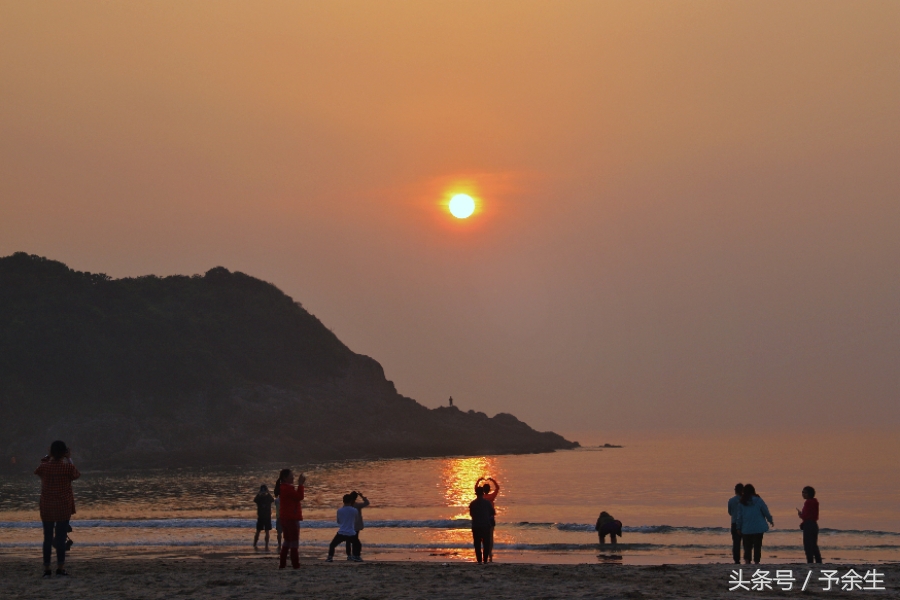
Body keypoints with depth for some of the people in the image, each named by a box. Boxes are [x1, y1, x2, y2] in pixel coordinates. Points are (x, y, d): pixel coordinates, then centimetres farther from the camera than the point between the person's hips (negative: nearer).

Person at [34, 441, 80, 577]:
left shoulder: (44, 466, -3)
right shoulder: (68, 467, -9)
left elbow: (37, 471, 21)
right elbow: (75, 475, 12)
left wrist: (48, 457, 21)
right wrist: (69, 459, 17)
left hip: (47, 507, 2)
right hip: (64, 507, -2)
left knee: (47, 538, 6)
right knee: (61, 537, 2)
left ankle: (47, 569, 5)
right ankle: (60, 567, 1)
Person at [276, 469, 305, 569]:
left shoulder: (283, 488, 15)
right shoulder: (288, 488, -17)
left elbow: (296, 496, 16)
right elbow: (300, 497, -20)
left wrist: (300, 484, 9)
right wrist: (300, 484, -12)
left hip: (285, 519, 10)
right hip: (292, 519, -10)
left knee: (287, 541, 15)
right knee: (294, 542, -7)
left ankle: (282, 564, 16)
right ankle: (296, 565, -7)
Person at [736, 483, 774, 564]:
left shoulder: (741, 503, -1)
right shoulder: (758, 500, -7)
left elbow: (739, 516, 2)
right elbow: (766, 512, -1)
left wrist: (739, 527, 11)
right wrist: (771, 521, 16)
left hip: (746, 529, 1)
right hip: (758, 528, -1)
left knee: (747, 546, 8)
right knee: (757, 545, 7)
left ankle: (747, 560, -11)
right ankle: (756, 561, 5)